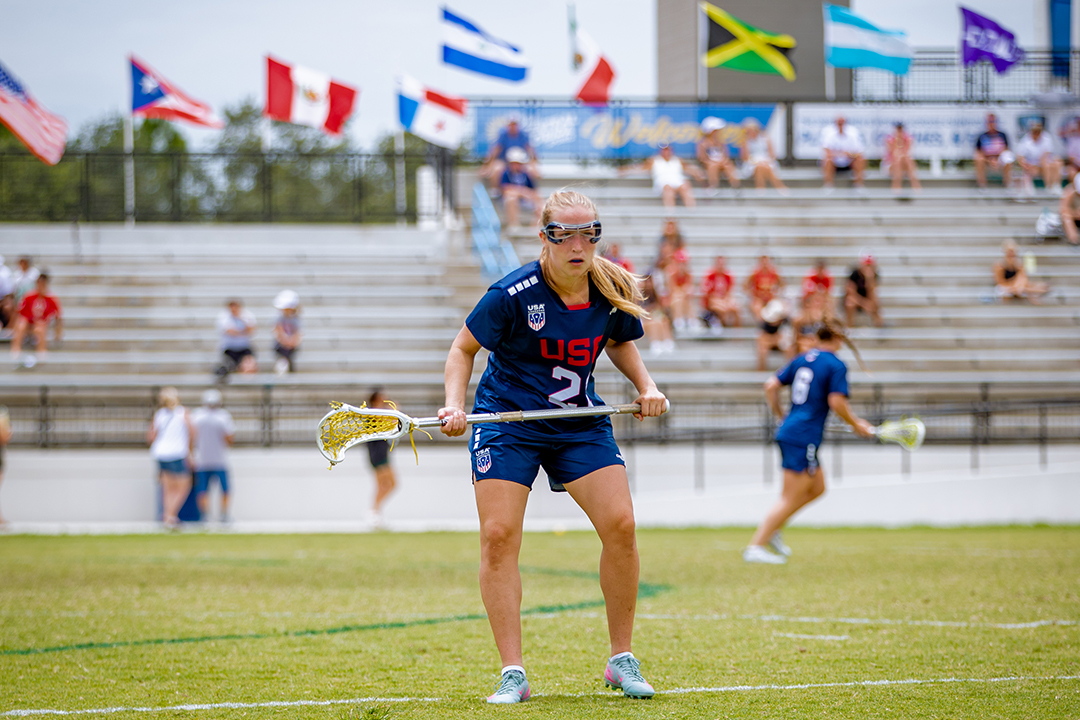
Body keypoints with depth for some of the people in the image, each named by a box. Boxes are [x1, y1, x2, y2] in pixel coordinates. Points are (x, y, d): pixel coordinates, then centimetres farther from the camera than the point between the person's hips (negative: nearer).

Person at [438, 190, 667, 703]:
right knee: (498, 536, -13)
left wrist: (645, 385, 0)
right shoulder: (513, 294, -18)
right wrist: (455, 403, -19)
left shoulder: (613, 292, -6)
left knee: (620, 525, -11)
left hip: (580, 423, 3)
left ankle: (621, 661, 5)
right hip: (507, 420, -3)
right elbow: (464, 349, -5)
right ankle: (512, 674, -5)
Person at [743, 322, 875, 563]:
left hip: (788, 432, 9)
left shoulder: (801, 360, 14)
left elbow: (771, 385, 12)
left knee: (817, 488, 20)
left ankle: (772, 530, 14)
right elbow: (836, 402, -16)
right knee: (790, 498, -6)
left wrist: (780, 417, 23)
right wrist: (856, 424, -2)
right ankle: (756, 546, -9)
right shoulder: (836, 366, -8)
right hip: (804, 437, -9)